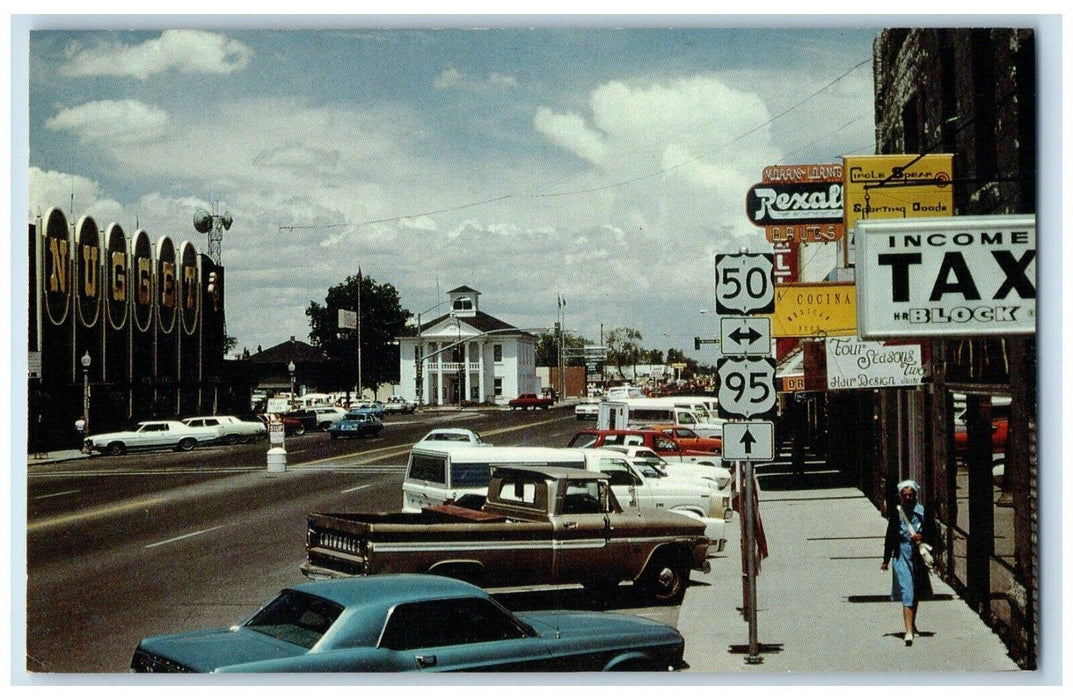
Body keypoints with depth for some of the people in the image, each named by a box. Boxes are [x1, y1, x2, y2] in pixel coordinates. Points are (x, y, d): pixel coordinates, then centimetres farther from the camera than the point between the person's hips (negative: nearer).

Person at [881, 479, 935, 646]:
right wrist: (886, 560, 4)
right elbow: (889, 538, 2)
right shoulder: (896, 513, -3)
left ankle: (912, 624, 37)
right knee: (907, 592, -12)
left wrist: (921, 537, -15)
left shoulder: (922, 512, 1)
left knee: (916, 594, 17)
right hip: (901, 555, -3)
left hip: (918, 556, 3)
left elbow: (931, 535, 6)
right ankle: (909, 631, -17)